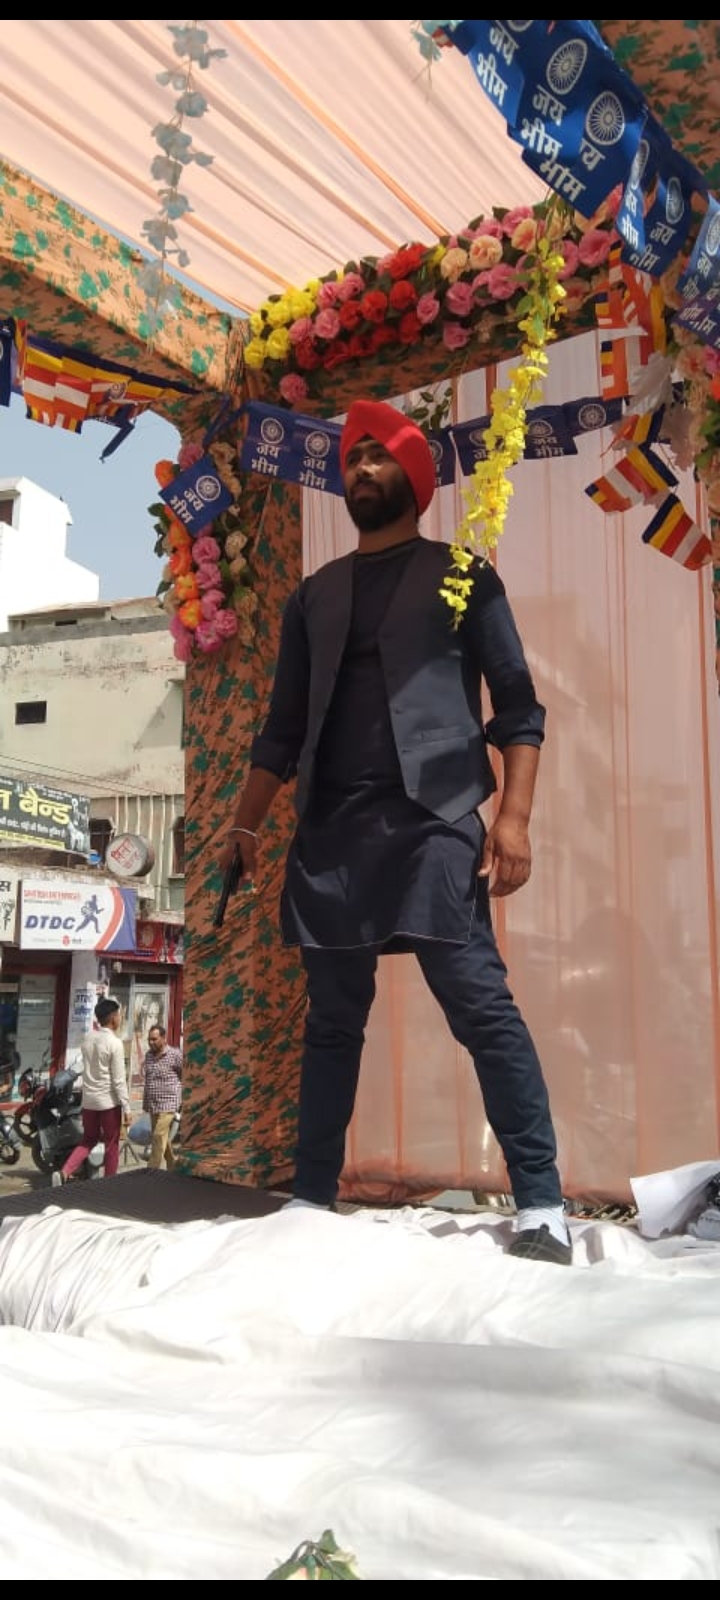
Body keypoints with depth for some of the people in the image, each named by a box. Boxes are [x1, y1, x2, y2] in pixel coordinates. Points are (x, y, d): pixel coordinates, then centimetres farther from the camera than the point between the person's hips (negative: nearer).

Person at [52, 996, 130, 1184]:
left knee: (88, 1140, 18)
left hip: (88, 1099, 6)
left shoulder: (87, 1039, 5)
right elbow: (119, 1080, -16)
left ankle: (64, 1173, 0)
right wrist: (126, 1108, -12)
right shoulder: (114, 1043, -15)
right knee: (111, 1145, 8)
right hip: (109, 1101, -6)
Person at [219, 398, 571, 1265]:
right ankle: (310, 1199, 18)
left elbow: (517, 706, 2)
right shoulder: (314, 595, 20)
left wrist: (513, 814, -11)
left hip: (431, 821, -4)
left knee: (482, 1007, -10)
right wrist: (244, 823, 15)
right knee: (331, 1020, 9)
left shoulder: (461, 575, 9)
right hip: (330, 833, 4)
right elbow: (283, 725, 21)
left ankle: (541, 1207, -5)